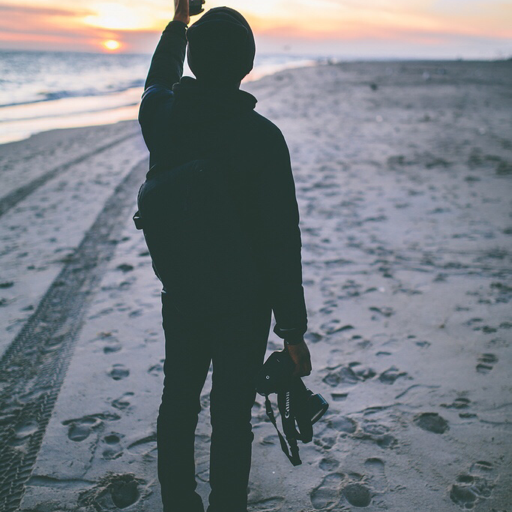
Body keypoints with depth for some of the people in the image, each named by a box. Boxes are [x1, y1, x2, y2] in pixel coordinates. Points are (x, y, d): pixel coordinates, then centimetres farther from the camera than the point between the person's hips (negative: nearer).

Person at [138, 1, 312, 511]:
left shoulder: (162, 115, -6)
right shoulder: (262, 137, -19)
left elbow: (158, 82, 22)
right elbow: (281, 239, -18)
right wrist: (292, 330, -10)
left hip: (179, 294, 5)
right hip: (243, 305, -4)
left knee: (178, 404, 20)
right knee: (231, 417, 9)